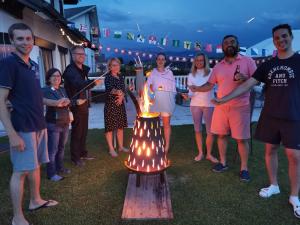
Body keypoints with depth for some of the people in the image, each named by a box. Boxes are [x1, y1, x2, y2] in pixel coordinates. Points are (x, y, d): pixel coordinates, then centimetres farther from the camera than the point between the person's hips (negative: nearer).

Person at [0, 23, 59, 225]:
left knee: (36, 165, 18)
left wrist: (54, 103, 13)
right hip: (23, 128, -8)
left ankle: (36, 201, 35)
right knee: (21, 171, 0)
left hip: (39, 125, 8)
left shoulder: (33, 65, 12)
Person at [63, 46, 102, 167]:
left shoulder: (83, 69, 13)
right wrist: (94, 82, -47)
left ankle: (83, 153, 30)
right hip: (76, 105, -8)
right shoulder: (70, 70, -14)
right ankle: (75, 158, 12)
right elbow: (79, 84, -33)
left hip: (84, 104, 8)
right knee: (76, 132, 0)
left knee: (84, 131, 16)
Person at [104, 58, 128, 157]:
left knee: (120, 126, 13)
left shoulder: (121, 77, 10)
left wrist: (121, 96, -11)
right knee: (110, 126, 0)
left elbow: (123, 89, 10)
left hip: (120, 104, 6)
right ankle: (111, 149, 12)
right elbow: (109, 89, -27)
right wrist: (117, 92, -48)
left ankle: (121, 146, 26)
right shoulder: (108, 77, -9)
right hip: (110, 105, -6)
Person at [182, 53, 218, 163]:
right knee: (197, 129, 8)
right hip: (195, 104, 3)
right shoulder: (191, 75, 8)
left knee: (210, 130, 0)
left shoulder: (211, 72, -1)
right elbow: (191, 91, 5)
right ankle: (200, 152, 21)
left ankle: (209, 154, 16)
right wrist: (187, 95, -15)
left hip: (209, 104, -2)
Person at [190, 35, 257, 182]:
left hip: (240, 107, -4)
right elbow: (210, 84, 10)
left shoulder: (248, 61, 0)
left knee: (242, 139, 1)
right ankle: (223, 162, 27)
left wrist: (245, 78, -23)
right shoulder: (218, 67, 9)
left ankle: (244, 168, 16)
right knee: (221, 135, 11)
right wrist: (197, 89, -8)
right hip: (221, 107, 4)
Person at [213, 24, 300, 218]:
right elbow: (247, 85, 5)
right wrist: (225, 98, 0)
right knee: (270, 149, 9)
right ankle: (274, 185, 27)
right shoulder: (268, 65, 7)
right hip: (269, 116, 3)